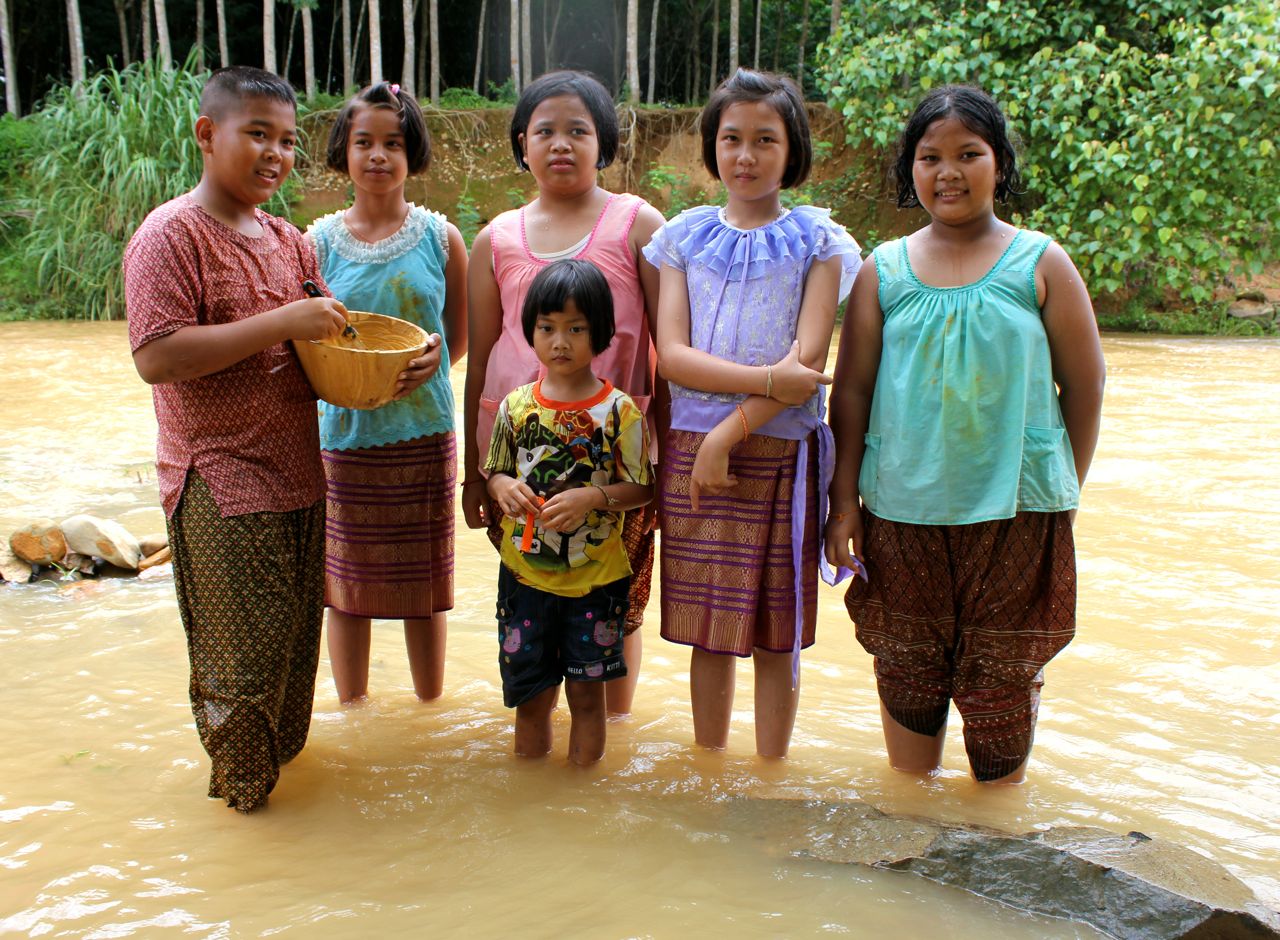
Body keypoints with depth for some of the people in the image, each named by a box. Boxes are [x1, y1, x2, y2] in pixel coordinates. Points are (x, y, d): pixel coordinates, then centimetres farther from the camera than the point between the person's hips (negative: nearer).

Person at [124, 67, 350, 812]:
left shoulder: (288, 239, 10)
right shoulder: (171, 235, -12)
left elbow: (325, 335, 18)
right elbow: (156, 357, -23)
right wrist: (282, 324, -25)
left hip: (298, 473, 7)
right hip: (221, 484, -7)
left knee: (296, 635, 19)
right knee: (244, 649, 3)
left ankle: (281, 751, 39)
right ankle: (241, 780, 24)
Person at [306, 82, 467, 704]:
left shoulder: (439, 237, 1)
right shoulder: (318, 242, 2)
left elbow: (461, 334, 8)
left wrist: (432, 360, -12)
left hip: (424, 432, 0)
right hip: (345, 433, 0)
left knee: (424, 582, 9)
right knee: (347, 582, 9)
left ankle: (431, 712, 28)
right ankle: (352, 713, 29)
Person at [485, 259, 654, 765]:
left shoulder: (620, 411, -9)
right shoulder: (516, 406, -1)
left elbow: (640, 489, -6)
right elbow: (494, 473, 9)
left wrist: (592, 497, -22)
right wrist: (503, 487, -13)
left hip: (595, 577, -2)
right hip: (525, 574, 3)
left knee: (586, 690, 10)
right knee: (529, 693, 13)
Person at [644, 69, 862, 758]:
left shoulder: (817, 240, 2)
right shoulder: (686, 236, 8)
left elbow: (808, 358, -8)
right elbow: (670, 353, -3)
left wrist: (730, 431, -15)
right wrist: (765, 379, -15)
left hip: (780, 453, -2)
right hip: (692, 452, 2)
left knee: (775, 629, 5)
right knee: (707, 625, 9)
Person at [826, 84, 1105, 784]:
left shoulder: (1040, 264, 0)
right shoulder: (883, 271, 4)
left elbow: (1085, 387, 4)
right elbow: (851, 392, 5)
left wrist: (1062, 490, 6)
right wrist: (843, 503, 3)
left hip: (1016, 515, -1)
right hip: (902, 511, 2)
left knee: (1004, 675, 7)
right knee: (905, 672, 12)